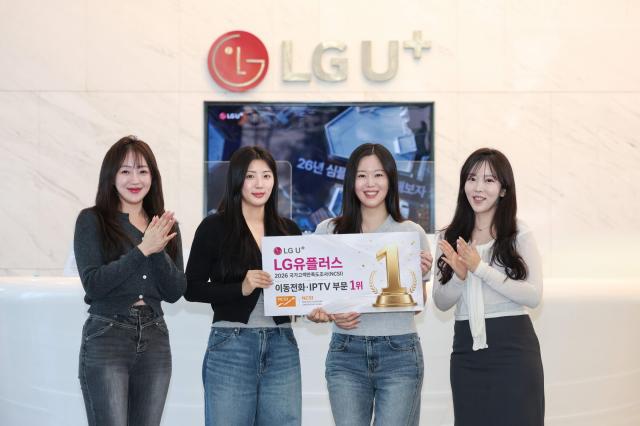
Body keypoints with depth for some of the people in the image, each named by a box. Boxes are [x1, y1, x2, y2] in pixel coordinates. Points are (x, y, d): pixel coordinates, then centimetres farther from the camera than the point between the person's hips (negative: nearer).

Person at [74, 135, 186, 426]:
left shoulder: (165, 226, 11)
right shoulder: (92, 220, -2)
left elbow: (175, 292, 4)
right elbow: (93, 283, -12)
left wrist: (159, 251, -12)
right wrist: (143, 249, -16)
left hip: (155, 340, 5)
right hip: (106, 338, -4)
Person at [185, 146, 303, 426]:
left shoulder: (288, 229, 10)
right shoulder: (214, 227, -2)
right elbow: (192, 289, -4)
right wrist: (241, 288, -17)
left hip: (282, 347, 4)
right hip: (231, 347, -3)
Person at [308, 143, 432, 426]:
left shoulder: (412, 233, 3)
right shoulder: (328, 231, 4)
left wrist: (421, 275, -11)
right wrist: (331, 315, -9)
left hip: (399, 352, -1)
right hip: (346, 352, 1)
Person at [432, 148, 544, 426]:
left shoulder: (519, 235, -2)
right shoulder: (451, 237, 7)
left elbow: (533, 296, -12)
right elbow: (441, 302, 6)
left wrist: (480, 268, -18)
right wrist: (459, 275, -14)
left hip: (512, 348, -3)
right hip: (466, 350, 3)